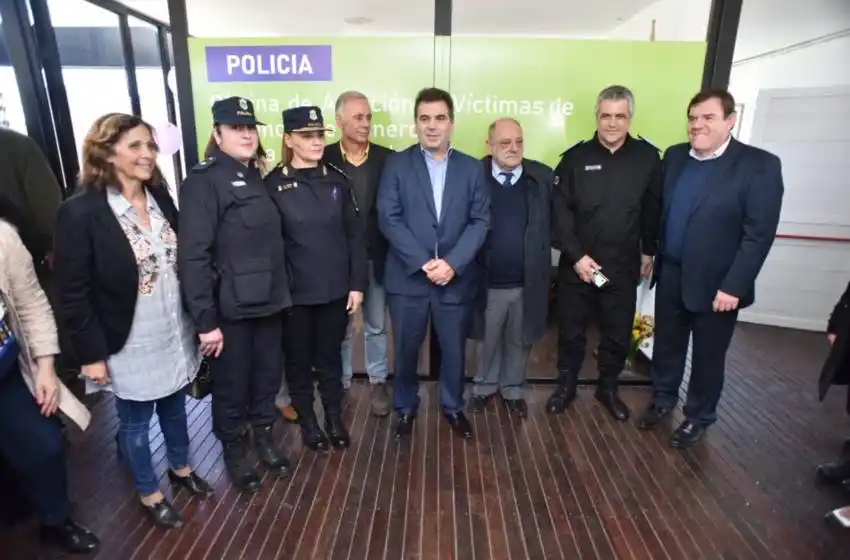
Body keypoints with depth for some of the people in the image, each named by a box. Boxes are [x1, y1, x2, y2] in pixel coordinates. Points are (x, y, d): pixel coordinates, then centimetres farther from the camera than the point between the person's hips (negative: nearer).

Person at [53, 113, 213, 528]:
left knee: (175, 407, 22)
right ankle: (148, 494, 38)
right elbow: (72, 294, -14)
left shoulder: (161, 199, 1)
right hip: (129, 344, -5)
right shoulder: (80, 212, -17)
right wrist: (91, 354, -13)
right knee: (134, 421, 16)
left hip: (174, 333, 5)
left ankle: (181, 468, 46)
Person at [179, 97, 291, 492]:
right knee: (232, 385, 12)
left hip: (269, 301, 6)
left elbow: (272, 241, 10)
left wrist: (279, 291, 5)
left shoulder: (258, 178, 11)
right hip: (231, 308, -6)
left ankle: (264, 437, 40)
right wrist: (205, 320, -18)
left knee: (268, 376, 17)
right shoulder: (204, 182, -10)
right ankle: (234, 449, 35)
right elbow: (193, 255, -16)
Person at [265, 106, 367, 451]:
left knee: (330, 357, 15)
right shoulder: (273, 185, -6)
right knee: (299, 360, 14)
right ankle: (307, 421, 35)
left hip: (335, 289, 2)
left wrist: (357, 284, -1)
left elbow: (355, 234, 2)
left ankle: (335, 417, 35)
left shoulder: (336, 179, 2)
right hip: (295, 292, -2)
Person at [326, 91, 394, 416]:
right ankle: (341, 384, 32)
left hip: (376, 258, 1)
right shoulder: (323, 159, -5)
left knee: (376, 326, 15)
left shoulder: (387, 158, -2)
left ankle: (378, 383, 32)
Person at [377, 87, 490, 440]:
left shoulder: (471, 168, 6)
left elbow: (480, 221, -1)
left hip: (457, 278, 1)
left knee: (454, 350, 13)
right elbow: (388, 219, -8)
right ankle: (405, 408, 35)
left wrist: (452, 263, -15)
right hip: (407, 277, -1)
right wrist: (423, 263, -16)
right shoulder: (396, 164, 1)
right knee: (405, 350, 12)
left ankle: (452, 407, 37)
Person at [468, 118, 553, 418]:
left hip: (528, 282, 2)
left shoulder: (543, 177, -3)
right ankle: (484, 386, 43)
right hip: (488, 283, -1)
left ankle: (513, 389, 42)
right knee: (488, 340, 18)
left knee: (519, 341, 19)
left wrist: (539, 253, -5)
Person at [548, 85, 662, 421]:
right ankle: (566, 385, 32)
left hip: (623, 265, 1)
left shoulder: (647, 157, -1)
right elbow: (560, 210, -7)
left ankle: (608, 388, 34)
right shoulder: (575, 157, -3)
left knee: (618, 333, 12)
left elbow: (654, 209, 7)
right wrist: (576, 255, -13)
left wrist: (649, 250, 11)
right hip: (577, 263, -1)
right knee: (571, 330, 11)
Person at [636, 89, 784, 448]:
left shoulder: (759, 165, -11)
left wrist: (733, 286, -18)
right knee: (666, 345, 18)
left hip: (715, 284, -4)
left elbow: (759, 234, -15)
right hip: (670, 275, 4)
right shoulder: (674, 156, 4)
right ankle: (662, 400, 40)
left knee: (707, 357, 12)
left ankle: (699, 417, 34)